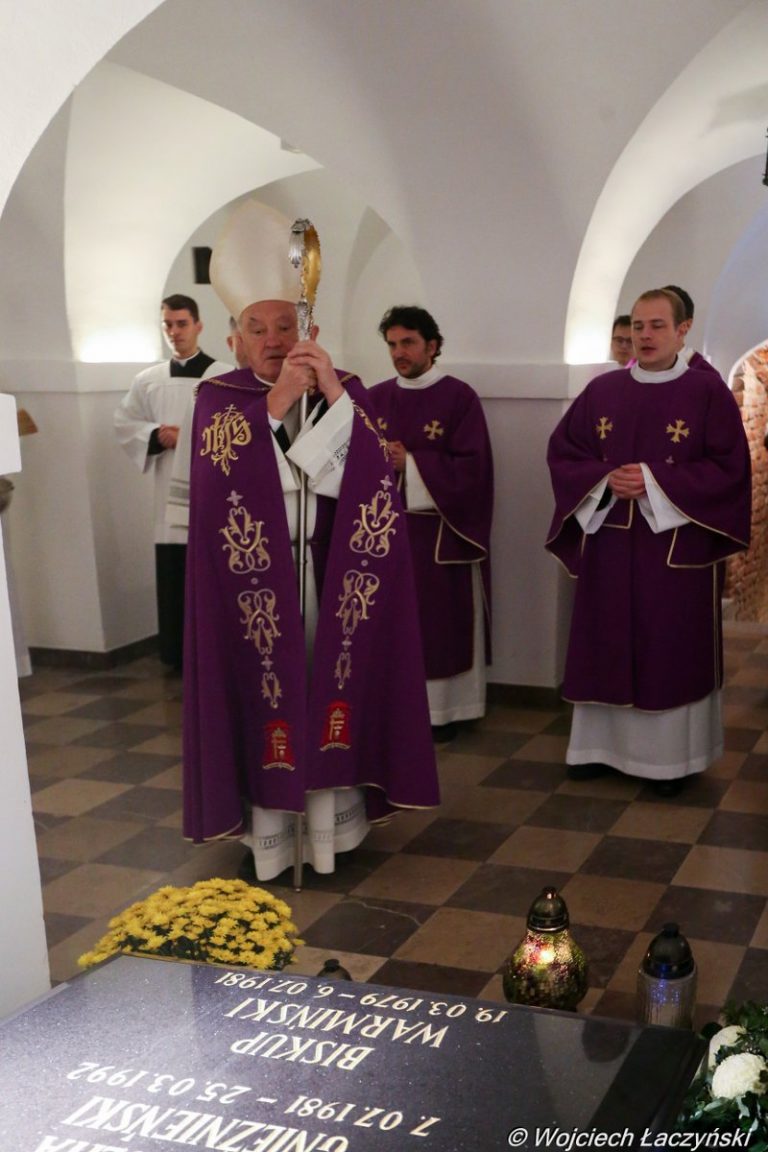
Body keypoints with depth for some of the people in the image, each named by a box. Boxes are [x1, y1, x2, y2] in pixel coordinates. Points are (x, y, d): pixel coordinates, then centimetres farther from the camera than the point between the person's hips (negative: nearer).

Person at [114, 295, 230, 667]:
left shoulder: (223, 375, -3)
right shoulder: (148, 380, 9)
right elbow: (124, 424, 11)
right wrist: (157, 436, -6)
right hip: (170, 488, 3)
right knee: (173, 578, 5)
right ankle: (178, 654, 15)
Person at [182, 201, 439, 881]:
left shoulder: (344, 389, 4)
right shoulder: (219, 397, 1)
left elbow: (372, 474, -10)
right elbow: (223, 477, -16)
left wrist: (335, 396, -21)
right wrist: (275, 405, -23)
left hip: (331, 574, 1)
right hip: (256, 578, -1)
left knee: (333, 687, 4)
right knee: (264, 695, 0)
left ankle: (335, 823, 18)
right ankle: (268, 838, 10)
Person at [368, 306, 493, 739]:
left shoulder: (460, 398, -5)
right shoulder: (376, 399, 8)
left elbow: (472, 467, -12)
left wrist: (409, 463, -17)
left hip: (442, 532, -4)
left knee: (442, 621, 2)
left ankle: (443, 708, 12)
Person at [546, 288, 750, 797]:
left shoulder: (708, 391, -4)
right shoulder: (601, 390, 6)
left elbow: (729, 466, -9)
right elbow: (562, 451, 8)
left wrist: (655, 480, -18)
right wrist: (604, 481, -11)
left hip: (678, 546, -3)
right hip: (609, 543, 4)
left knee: (675, 650, 2)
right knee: (606, 645, 8)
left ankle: (672, 756, 12)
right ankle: (602, 745, 19)